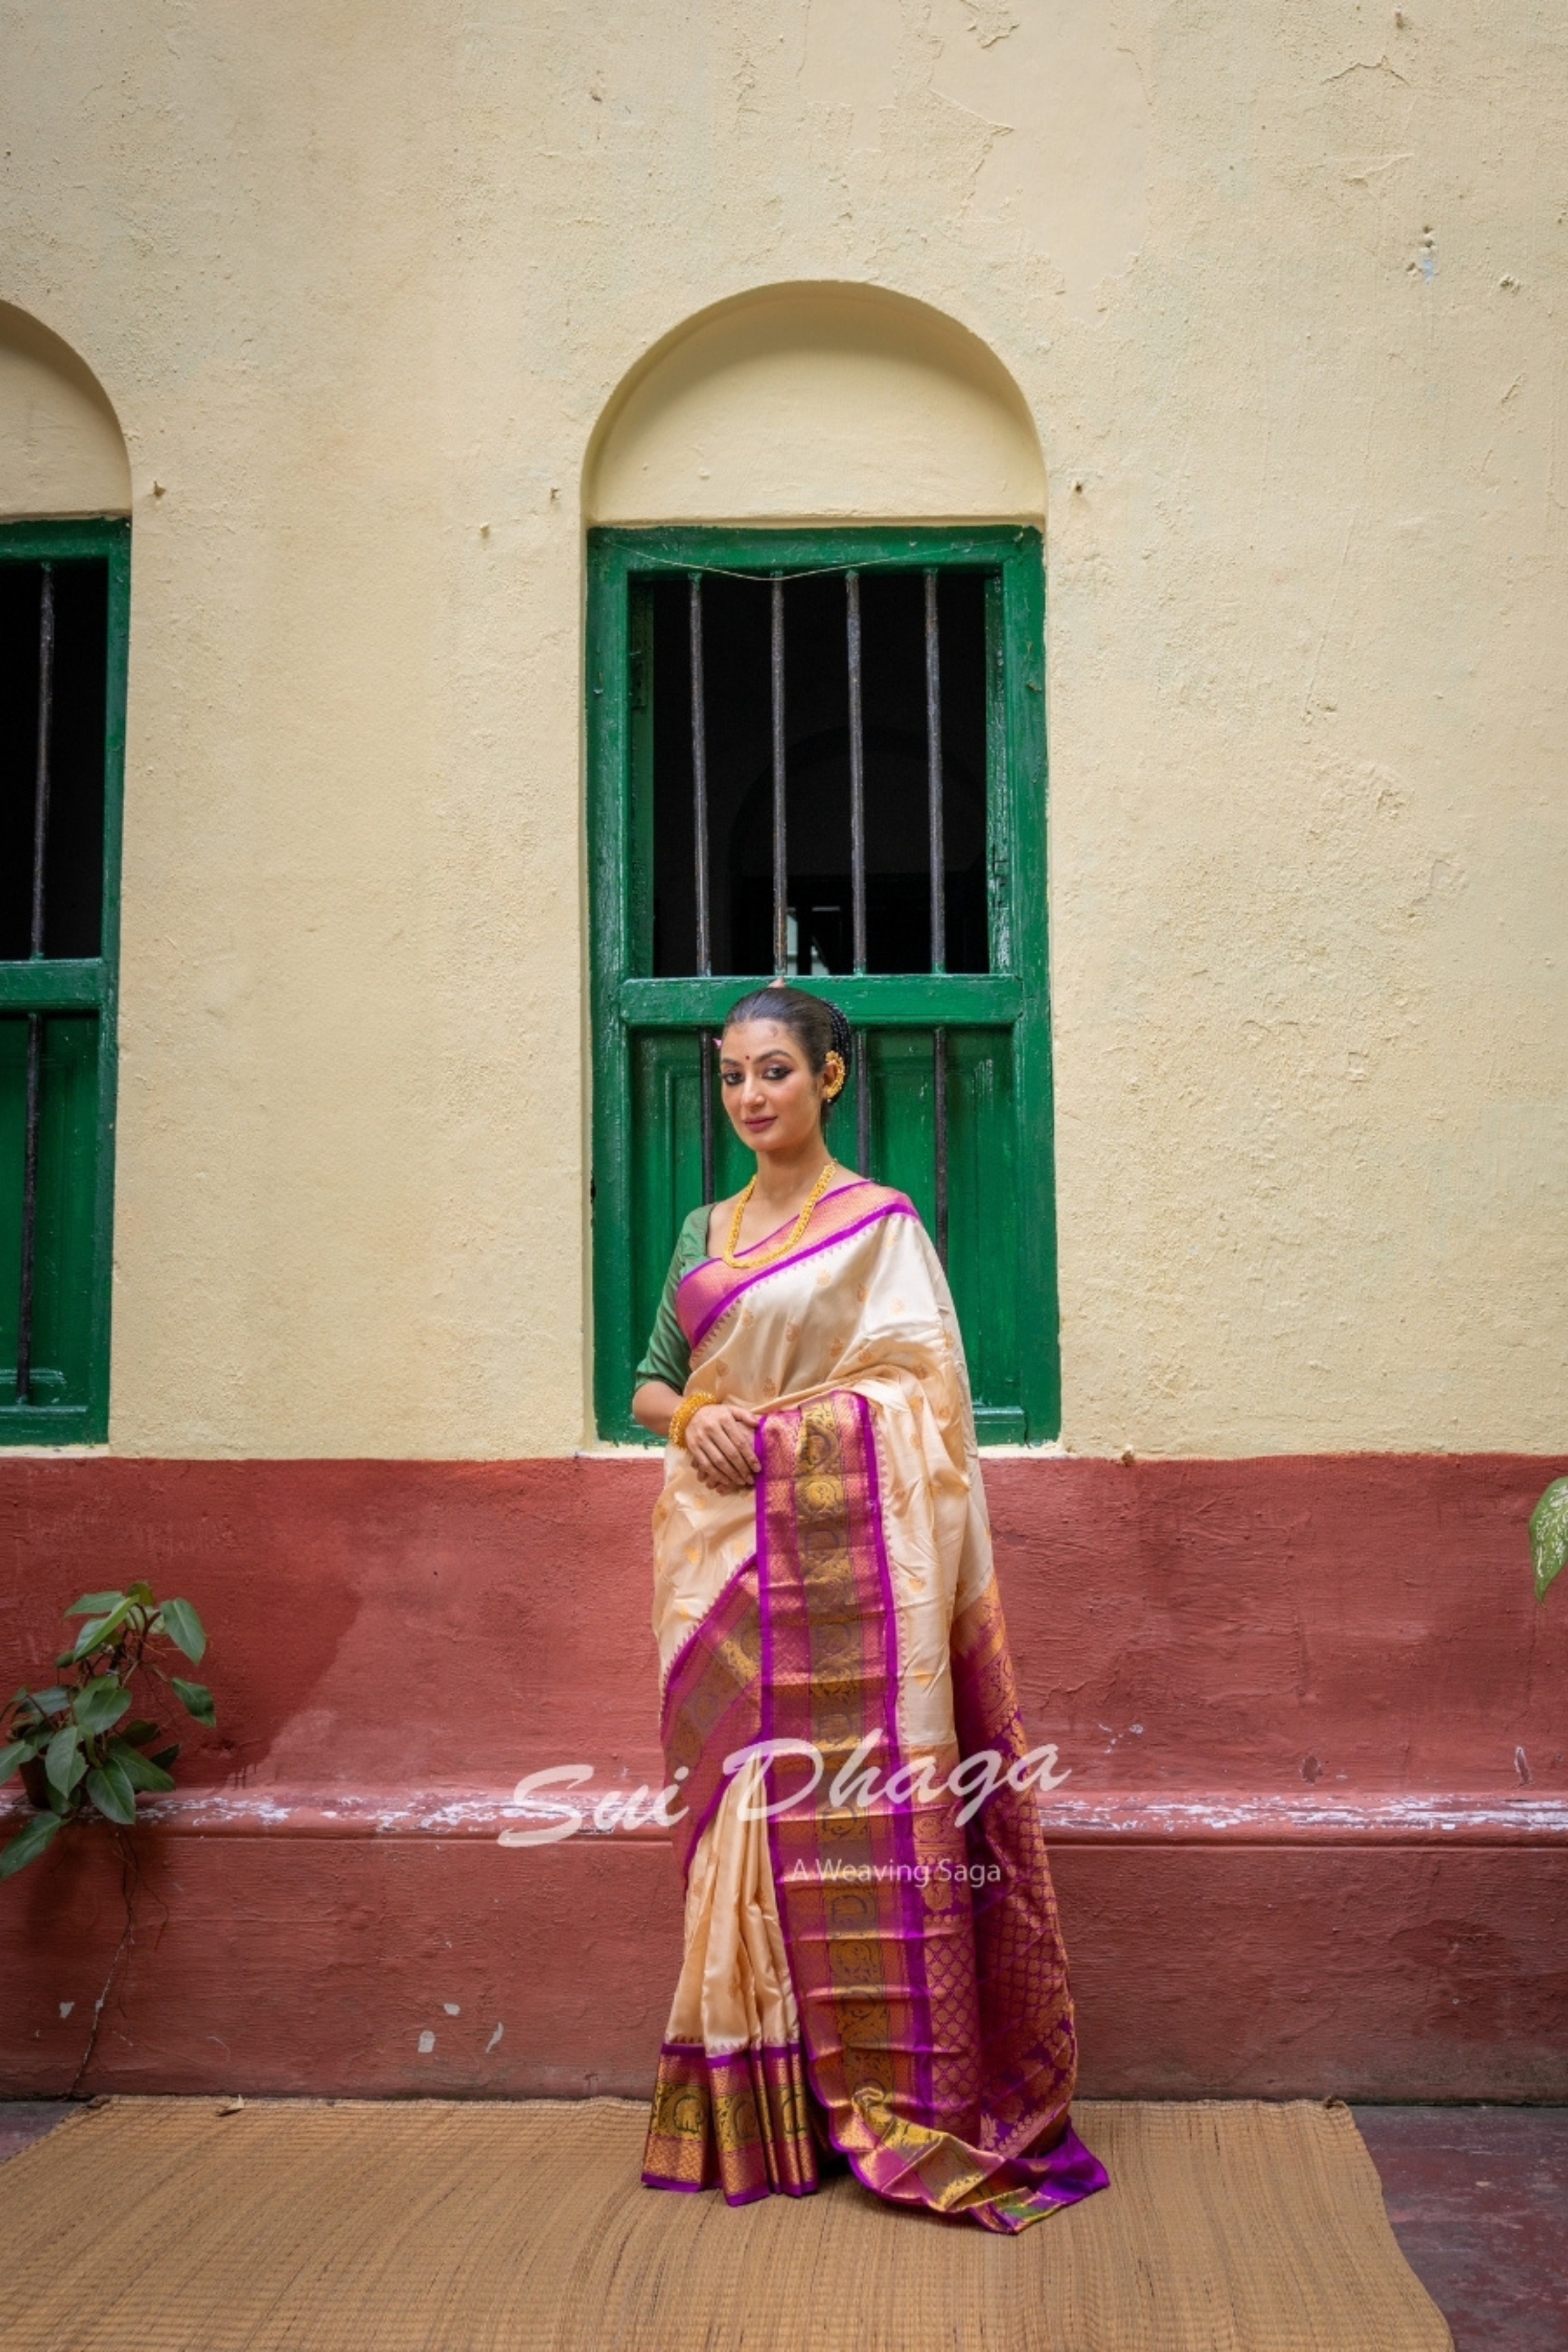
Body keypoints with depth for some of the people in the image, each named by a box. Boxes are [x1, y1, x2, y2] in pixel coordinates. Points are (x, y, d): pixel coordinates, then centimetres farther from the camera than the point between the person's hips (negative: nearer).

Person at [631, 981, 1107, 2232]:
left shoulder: (879, 1225, -1)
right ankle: (753, 2113, 19)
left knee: (855, 1808, -5)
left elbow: (919, 1407, -5)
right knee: (737, 1811, 8)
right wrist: (687, 1419, -3)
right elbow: (650, 1381, 18)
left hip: (837, 1561, -5)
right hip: (720, 1553, 5)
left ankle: (889, 2103, 7)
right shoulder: (708, 1230, 16)